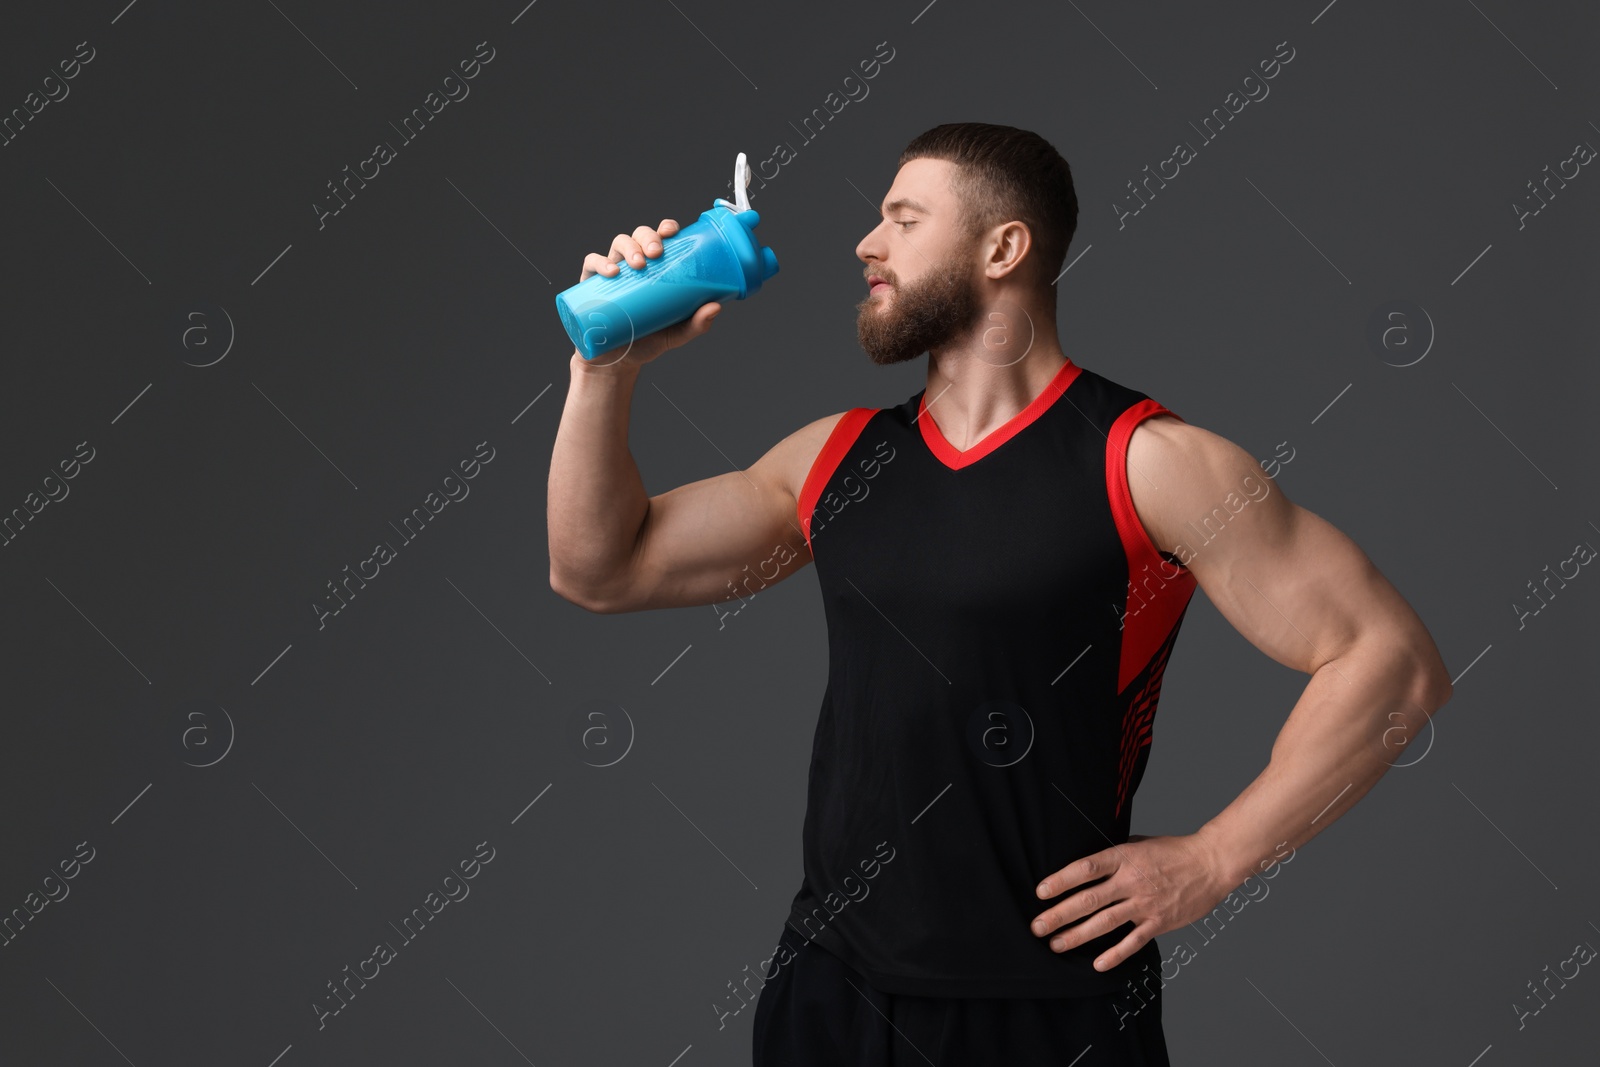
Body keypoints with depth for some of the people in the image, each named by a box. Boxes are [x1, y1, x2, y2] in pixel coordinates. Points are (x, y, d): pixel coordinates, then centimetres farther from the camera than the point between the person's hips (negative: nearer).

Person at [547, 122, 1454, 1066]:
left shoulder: (1141, 461, -10)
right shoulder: (837, 457, 8)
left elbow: (1395, 661, -13)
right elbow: (602, 569, 14)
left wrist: (1210, 862, -14)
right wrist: (608, 368, 2)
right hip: (828, 985, 6)